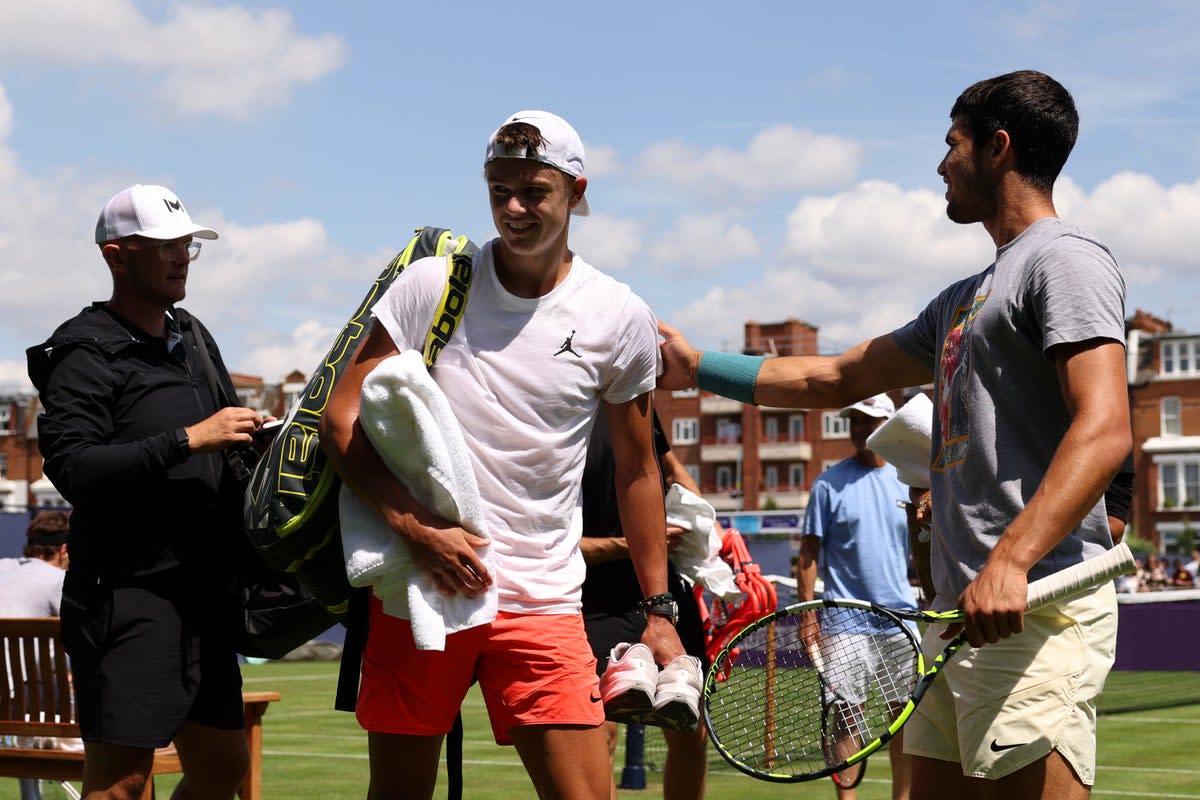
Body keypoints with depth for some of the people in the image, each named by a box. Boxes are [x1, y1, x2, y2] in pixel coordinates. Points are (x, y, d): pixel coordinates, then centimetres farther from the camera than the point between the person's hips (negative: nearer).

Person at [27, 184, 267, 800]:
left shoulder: (193, 336, 17)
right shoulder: (87, 352, -9)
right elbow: (71, 468, -22)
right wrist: (187, 439, -22)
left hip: (201, 595, 8)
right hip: (127, 596, -8)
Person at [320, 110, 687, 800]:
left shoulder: (621, 318, 2)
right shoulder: (431, 285, 0)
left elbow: (637, 472, 12)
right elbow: (343, 419, -2)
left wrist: (658, 610, 10)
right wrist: (418, 529, -14)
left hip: (544, 601, 0)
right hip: (419, 583, 0)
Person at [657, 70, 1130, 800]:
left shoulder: (1065, 260, -4)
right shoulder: (965, 299, 25)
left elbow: (1105, 430, -19)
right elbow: (835, 379, 34)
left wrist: (1010, 562, -29)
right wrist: (698, 368, 35)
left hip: (1034, 607, -9)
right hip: (964, 610, 9)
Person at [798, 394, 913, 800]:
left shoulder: (906, 482, 9)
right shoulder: (829, 483, 0)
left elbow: (921, 553, 16)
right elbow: (809, 553, -1)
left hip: (901, 614, 3)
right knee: (846, 713, -1)